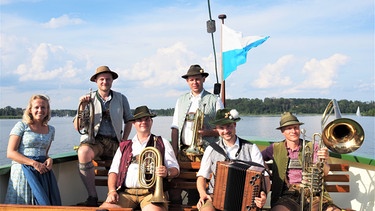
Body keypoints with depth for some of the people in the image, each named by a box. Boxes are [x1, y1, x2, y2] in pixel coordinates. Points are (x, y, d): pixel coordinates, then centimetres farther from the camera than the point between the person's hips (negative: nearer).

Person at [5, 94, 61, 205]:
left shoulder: (50, 129, 14)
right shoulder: (21, 126, -1)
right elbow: (10, 153, -8)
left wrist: (49, 159, -1)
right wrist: (34, 163, -16)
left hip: (43, 171, 4)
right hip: (23, 170, -4)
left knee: (48, 202, -2)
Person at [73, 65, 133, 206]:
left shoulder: (121, 98, 12)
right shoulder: (88, 99, 8)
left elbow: (128, 120, 21)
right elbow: (77, 127, 1)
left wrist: (124, 139, 6)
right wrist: (82, 108, -14)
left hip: (114, 142, 2)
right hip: (94, 140, -1)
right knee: (83, 152, -37)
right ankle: (93, 197, -27)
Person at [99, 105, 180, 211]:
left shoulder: (162, 143, 18)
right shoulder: (124, 146, 23)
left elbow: (175, 169, 11)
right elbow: (114, 171, 15)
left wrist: (167, 172, -13)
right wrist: (112, 191, -3)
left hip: (151, 191, -2)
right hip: (126, 192, 2)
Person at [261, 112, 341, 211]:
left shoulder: (312, 147, 13)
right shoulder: (276, 148, 14)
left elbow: (325, 172, 3)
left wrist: (324, 161, -19)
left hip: (312, 194, 2)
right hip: (288, 195, -1)